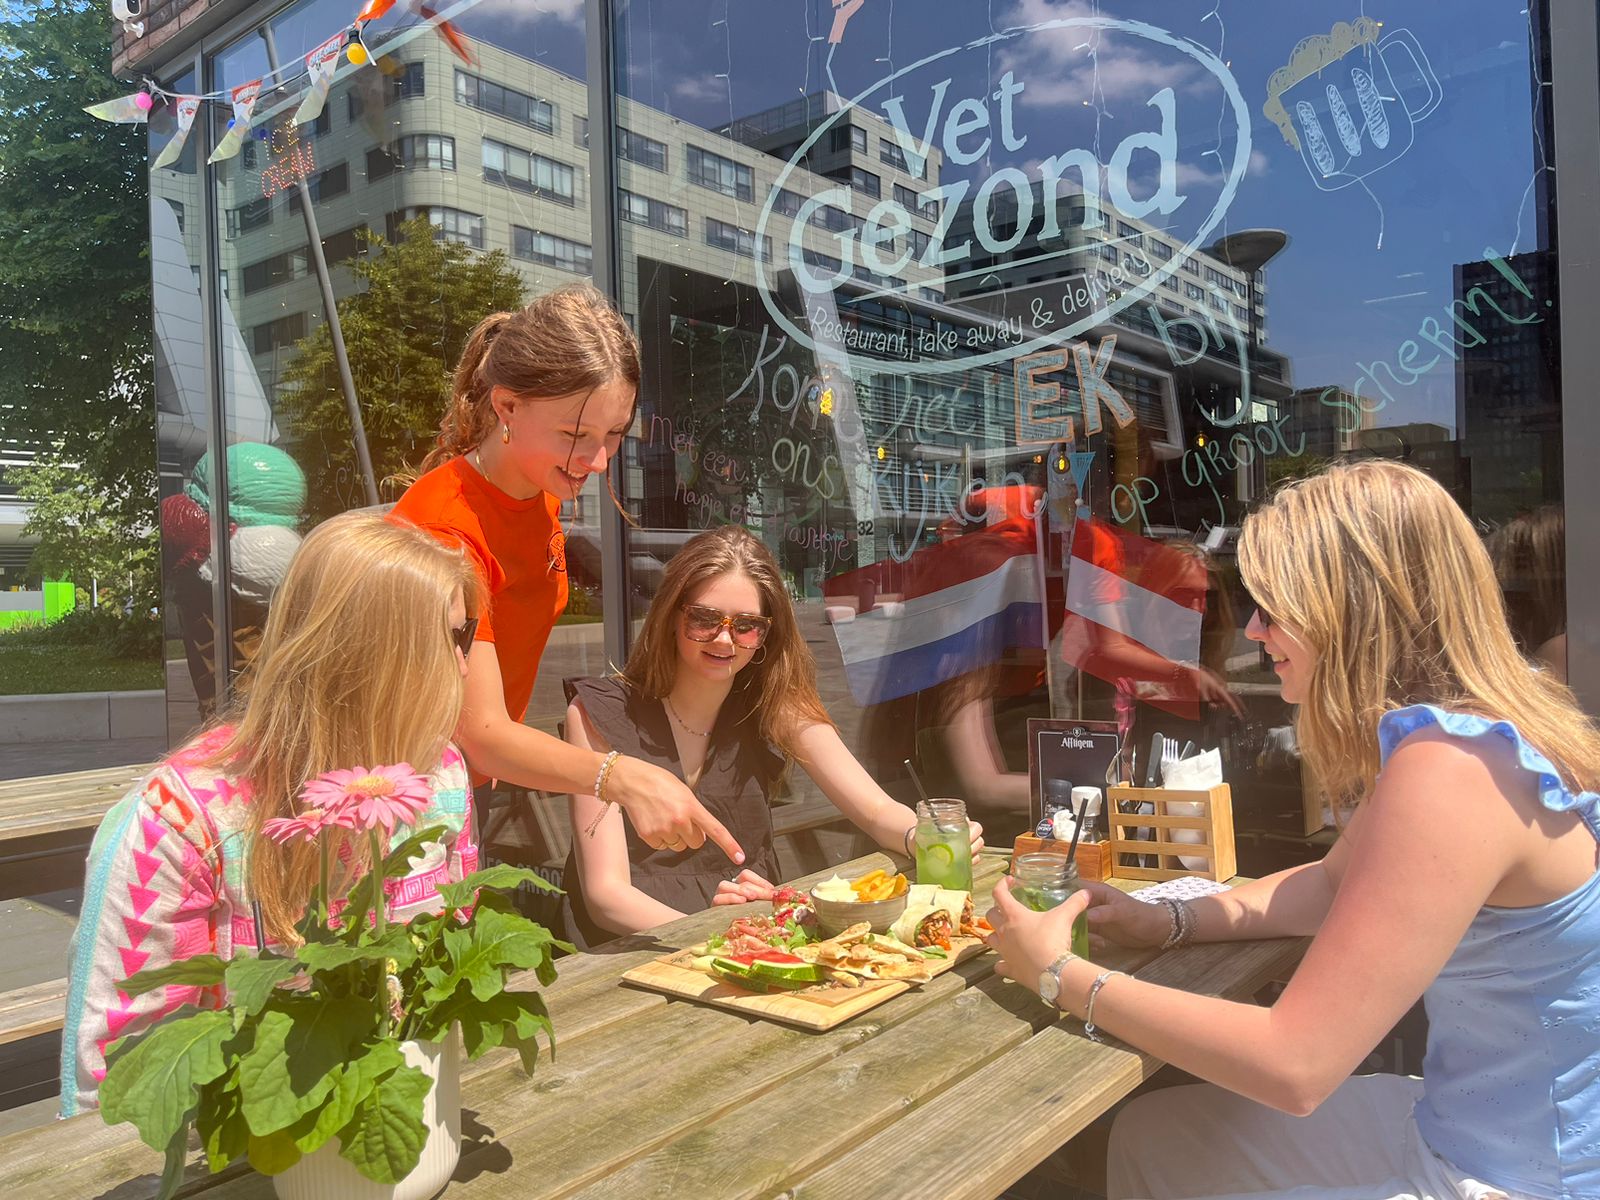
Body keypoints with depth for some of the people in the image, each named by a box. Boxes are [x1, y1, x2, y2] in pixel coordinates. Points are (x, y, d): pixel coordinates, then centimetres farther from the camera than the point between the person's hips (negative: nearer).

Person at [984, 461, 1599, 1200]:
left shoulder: (1450, 770, -30)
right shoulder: (1457, 736, 1)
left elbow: (1293, 1066, -29)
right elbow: (1334, 883, 15)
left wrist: (1060, 975, -19)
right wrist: (1166, 922, 2)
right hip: (1462, 1128, 8)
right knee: (1150, 1139, 14)